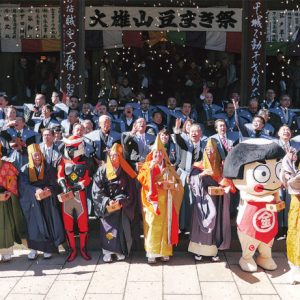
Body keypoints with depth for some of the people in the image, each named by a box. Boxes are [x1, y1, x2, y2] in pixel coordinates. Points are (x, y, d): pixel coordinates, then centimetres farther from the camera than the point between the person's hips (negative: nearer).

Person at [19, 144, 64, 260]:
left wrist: (48, 189, -19)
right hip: (32, 201, -1)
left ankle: (48, 248, 4)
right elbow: (24, 185, -10)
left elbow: (54, 184, 3)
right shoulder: (25, 169, 3)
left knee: (48, 223, -4)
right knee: (33, 224, -2)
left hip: (47, 201, 1)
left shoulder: (48, 168, 7)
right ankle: (33, 249, 6)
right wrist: (35, 190, -28)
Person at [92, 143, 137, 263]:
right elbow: (96, 190, -5)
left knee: (121, 228, -2)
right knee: (107, 229, -1)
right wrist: (107, 201, -16)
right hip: (106, 206, 0)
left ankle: (120, 251, 14)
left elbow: (130, 191, -1)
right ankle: (107, 252, 10)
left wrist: (121, 201, -14)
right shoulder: (102, 170, -2)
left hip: (122, 207, 0)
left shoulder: (126, 171, 0)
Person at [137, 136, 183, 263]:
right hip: (152, 201, -3)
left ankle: (165, 251, 13)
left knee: (165, 226, 3)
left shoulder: (169, 168, 15)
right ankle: (151, 252, -2)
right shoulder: (147, 166, 6)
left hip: (165, 202, 3)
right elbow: (140, 178, -10)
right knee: (152, 226, -8)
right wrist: (150, 168, -17)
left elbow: (177, 182, 12)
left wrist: (174, 185, -9)